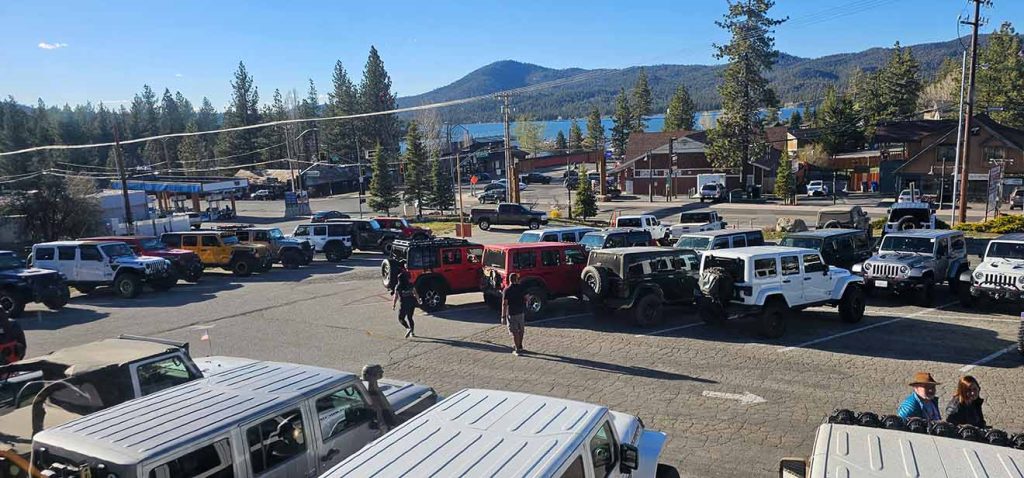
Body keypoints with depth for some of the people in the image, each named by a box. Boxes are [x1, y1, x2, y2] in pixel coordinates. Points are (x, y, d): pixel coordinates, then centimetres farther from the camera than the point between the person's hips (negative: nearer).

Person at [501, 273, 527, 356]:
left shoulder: (506, 290, -12)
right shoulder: (521, 288, -2)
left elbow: (504, 304, -15)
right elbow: (525, 299, 5)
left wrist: (503, 316, -12)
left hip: (512, 314, -4)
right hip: (521, 312, 4)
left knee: (515, 332, 2)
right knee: (521, 330, 19)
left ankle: (517, 350, 4)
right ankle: (519, 346, 33)